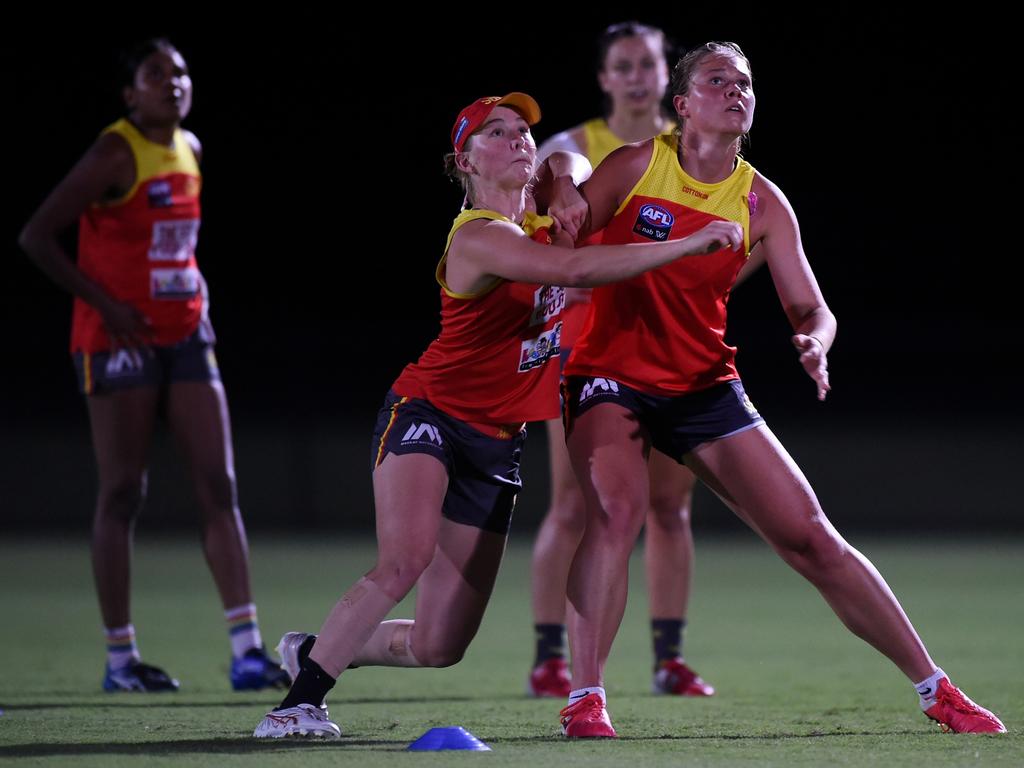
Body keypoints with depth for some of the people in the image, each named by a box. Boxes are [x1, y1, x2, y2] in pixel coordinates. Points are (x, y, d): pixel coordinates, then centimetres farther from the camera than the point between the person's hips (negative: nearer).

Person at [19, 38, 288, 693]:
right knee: (123, 493, -2)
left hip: (185, 336, 7)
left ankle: (247, 650, -4)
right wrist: (105, 304, -17)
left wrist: (196, 290, 11)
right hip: (119, 338, -7)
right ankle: (120, 656, 6)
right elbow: (36, 236, -14)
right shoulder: (116, 155, -12)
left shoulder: (191, 150, 10)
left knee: (219, 485, -1)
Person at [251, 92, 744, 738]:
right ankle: (303, 698, -23)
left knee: (439, 647, 1)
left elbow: (566, 162, 31)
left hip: (497, 443, 7)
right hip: (429, 414, -7)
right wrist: (689, 245, -35)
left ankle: (314, 651, 25)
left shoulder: (540, 219, 6)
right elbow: (576, 270, -35)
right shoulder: (480, 237, -20)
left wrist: (566, 192, 7)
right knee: (405, 559, -34)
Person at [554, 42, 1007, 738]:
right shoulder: (636, 166, -5)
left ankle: (934, 688, 7)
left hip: (705, 386, 3)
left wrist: (814, 343, -21)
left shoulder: (762, 203, 1)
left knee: (812, 538, -1)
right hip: (612, 378, -3)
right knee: (618, 509, -32)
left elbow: (811, 307, 1)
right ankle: (585, 700, -24)